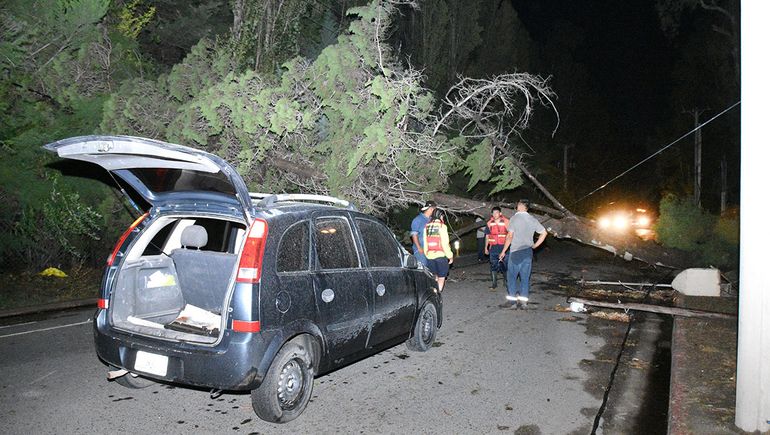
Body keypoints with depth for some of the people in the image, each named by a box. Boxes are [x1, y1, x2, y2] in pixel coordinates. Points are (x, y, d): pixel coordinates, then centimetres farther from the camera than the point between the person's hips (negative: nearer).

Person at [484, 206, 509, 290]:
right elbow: (487, 236, 13)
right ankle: (494, 283, 10)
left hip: (503, 247, -2)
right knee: (493, 265, 3)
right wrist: (486, 247, 12)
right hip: (493, 248, 2)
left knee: (504, 265, 2)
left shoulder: (506, 222, -3)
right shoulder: (489, 223, 5)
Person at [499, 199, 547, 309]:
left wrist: (503, 251, -8)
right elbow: (544, 232, 10)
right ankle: (523, 301, 7)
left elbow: (510, 236, -14)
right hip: (528, 251, 4)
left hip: (515, 251, -4)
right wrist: (535, 245, 15)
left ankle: (513, 300, 5)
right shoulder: (532, 219, 6)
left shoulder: (514, 218, -9)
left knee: (512, 276, 7)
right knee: (525, 277, 9)